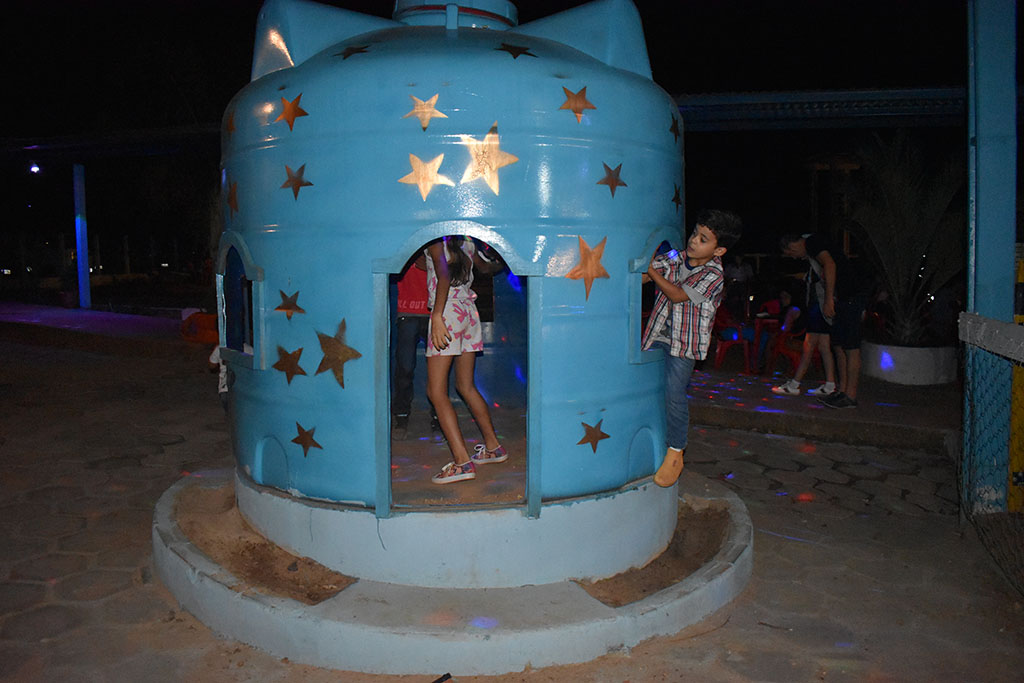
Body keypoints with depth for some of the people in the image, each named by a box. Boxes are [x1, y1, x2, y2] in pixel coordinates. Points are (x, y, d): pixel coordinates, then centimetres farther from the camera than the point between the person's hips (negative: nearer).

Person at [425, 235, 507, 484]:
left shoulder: (435, 240, -4)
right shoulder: (466, 241, 14)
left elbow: (444, 276, -19)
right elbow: (485, 266, 32)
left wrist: (437, 317, -24)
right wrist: (500, 264, 55)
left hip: (448, 312, -7)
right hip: (469, 311, 7)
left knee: (436, 391, -7)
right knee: (466, 386, 17)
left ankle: (462, 462, -15)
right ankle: (493, 447, 22)